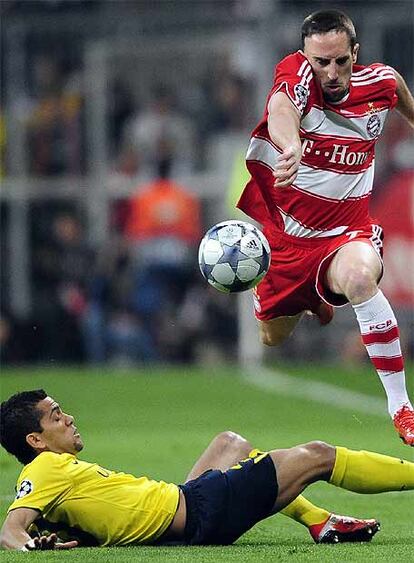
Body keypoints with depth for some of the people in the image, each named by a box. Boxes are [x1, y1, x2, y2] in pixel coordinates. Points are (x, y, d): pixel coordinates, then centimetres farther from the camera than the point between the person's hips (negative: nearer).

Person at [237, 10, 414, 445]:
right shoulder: (296, 73, -21)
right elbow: (281, 108, -47)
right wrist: (291, 147, -68)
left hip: (345, 231, -1)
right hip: (279, 230, 1)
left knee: (359, 277, -36)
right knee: (272, 336, 19)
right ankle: (313, 299, 58)